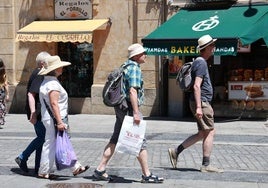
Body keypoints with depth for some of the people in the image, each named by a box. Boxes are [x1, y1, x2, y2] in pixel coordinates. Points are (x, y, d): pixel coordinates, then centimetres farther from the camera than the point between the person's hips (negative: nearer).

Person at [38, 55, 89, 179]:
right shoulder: (53, 84, -17)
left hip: (49, 118, 11)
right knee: (51, 145, -2)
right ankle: (43, 172, 7)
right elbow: (54, 104, -23)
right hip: (54, 119, -11)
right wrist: (59, 122, -25)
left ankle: (76, 168, 17)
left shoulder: (46, 82, 16)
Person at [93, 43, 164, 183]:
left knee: (115, 139, 11)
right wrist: (136, 113, -25)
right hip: (129, 108, -10)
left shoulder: (126, 66, 17)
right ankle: (146, 175, 6)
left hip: (121, 107, 10)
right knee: (140, 141, -2)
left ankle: (100, 170, 13)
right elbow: (132, 91, -23)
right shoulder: (135, 68, -13)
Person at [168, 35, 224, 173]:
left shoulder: (200, 62, 19)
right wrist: (199, 107, -27)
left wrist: (208, 106, 27)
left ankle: (175, 151, 15)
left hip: (203, 102, 10)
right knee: (210, 132, -4)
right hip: (201, 102, -10)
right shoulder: (201, 63, -13)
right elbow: (196, 86, -22)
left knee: (202, 133, 13)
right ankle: (206, 165, 1)